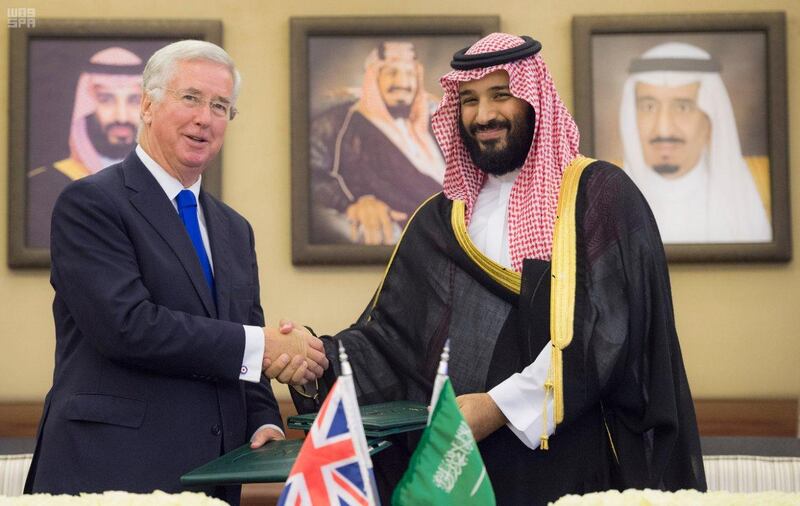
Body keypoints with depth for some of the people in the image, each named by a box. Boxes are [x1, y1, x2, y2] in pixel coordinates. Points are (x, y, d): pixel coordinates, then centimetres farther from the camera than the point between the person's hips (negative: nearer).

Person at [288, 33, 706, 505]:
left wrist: (498, 407, -18)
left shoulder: (600, 196, -3)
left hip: (574, 464, -4)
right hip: (463, 468, 4)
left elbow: (607, 327, -13)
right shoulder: (440, 222, 12)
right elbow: (390, 335, 7)